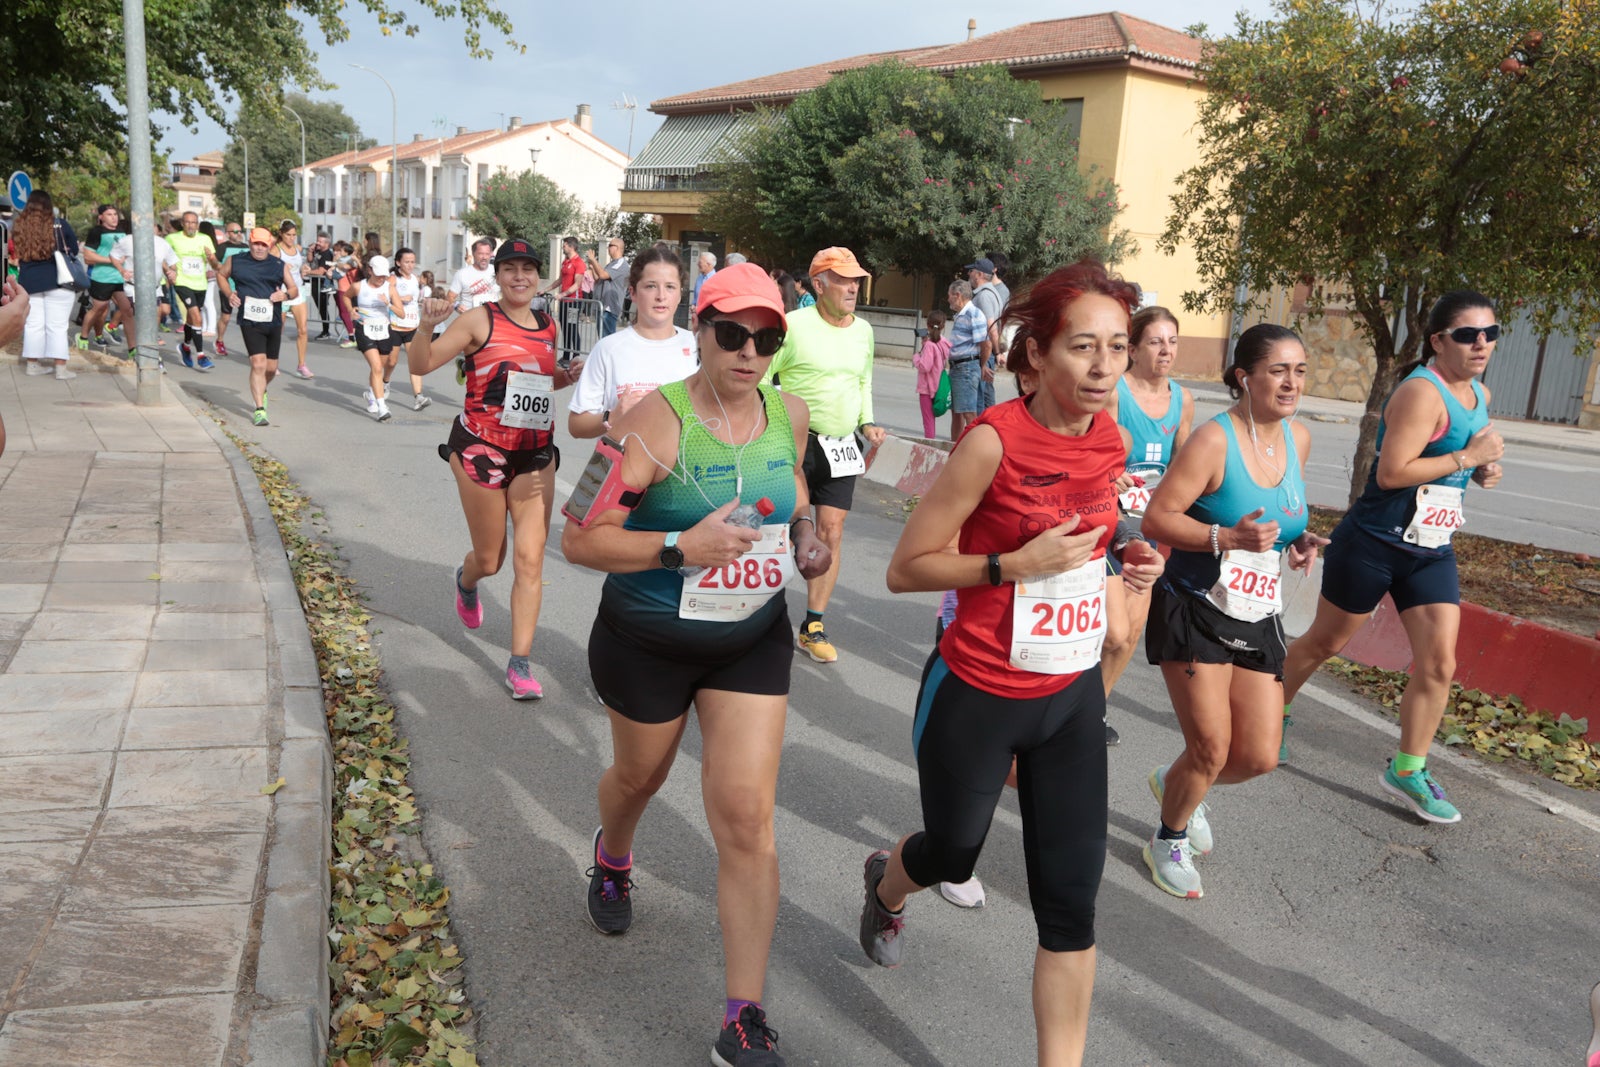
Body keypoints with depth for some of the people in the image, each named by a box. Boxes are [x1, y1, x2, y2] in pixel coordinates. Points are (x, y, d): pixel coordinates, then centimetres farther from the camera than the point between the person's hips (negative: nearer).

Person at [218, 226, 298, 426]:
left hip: (273, 322, 3)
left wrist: (285, 295, -13)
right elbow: (221, 274, 21)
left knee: (271, 367, 11)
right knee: (258, 363, -15)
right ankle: (260, 409, -11)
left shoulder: (280, 265, 6)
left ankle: (261, 391, 44)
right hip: (250, 321, -3)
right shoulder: (235, 262, 3)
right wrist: (229, 293, 3)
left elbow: (294, 289, 10)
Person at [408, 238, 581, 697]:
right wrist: (427, 325, -28)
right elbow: (420, 365, -11)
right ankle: (466, 581, 49)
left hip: (536, 455, 3)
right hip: (481, 451, -3)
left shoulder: (548, 327, 8)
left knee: (529, 559, -4)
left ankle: (520, 664, 3)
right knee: (489, 560, 10)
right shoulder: (480, 321, -7)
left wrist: (567, 377, 6)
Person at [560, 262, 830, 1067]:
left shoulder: (789, 413, -4)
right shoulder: (657, 421, -20)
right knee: (639, 775, 23)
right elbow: (579, 540, -21)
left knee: (747, 819, -4)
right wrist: (680, 548, -34)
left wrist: (804, 534, -3)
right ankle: (612, 858, 63)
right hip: (649, 640, -2)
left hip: (753, 641, 3)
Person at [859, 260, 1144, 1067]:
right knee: (954, 854, 20)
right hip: (978, 696, -4)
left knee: (1071, 902, 4)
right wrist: (1018, 564, -27)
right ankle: (886, 887, 57)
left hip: (1072, 696, 5)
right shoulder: (993, 440, -21)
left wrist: (1105, 585, 5)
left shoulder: (1111, 442, -2)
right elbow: (905, 569, -17)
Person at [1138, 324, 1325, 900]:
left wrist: (1300, 540, 1)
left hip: (1258, 620, 7)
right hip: (1196, 612, -6)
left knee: (1259, 757, 5)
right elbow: (1156, 517, -20)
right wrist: (1228, 537, -31)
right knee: (1211, 748, -4)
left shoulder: (1299, 438, 5)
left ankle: (1174, 784, 37)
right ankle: (1169, 841, 25)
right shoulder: (1214, 440, -17)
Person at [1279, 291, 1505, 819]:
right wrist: (1469, 457, -21)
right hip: (1373, 542, -7)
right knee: (1324, 642, 9)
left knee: (1438, 663, 0)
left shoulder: (1478, 393, 9)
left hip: (1431, 551, 7)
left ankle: (1408, 771, 12)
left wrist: (1482, 470, 3)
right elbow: (1390, 473, -26)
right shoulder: (1422, 392, -18)